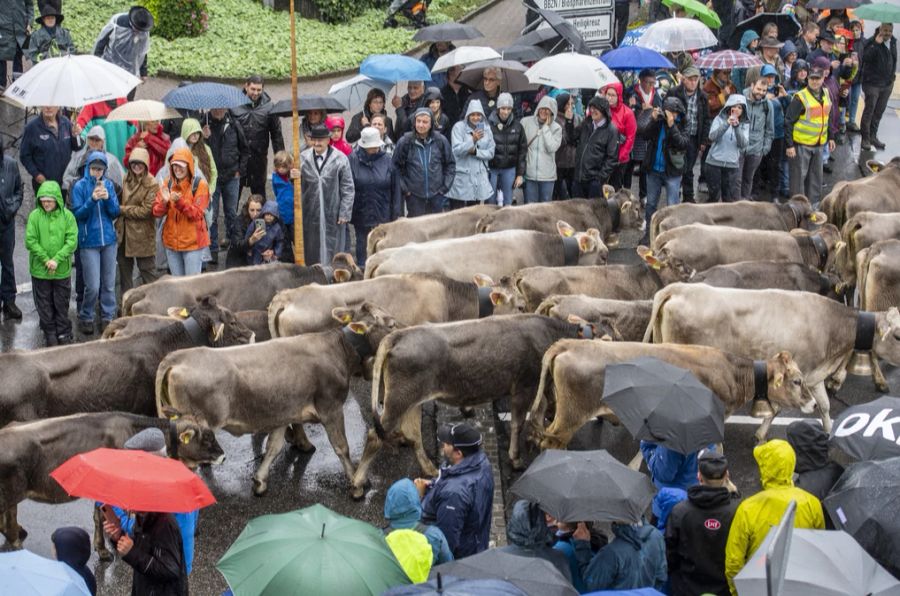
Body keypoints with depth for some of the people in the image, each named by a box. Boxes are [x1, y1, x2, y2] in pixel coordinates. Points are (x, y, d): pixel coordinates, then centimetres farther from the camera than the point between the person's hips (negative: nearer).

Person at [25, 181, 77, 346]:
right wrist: (45, 259, -14)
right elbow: (30, 241, -8)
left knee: (62, 303, 10)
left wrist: (57, 260, -17)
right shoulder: (34, 216, -7)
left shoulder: (67, 216, -6)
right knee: (44, 305, 9)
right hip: (40, 270, 0)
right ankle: (50, 334, 22)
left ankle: (64, 333, 23)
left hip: (62, 269, 0)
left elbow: (72, 241, -9)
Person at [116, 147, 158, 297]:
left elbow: (146, 211, -17)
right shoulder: (126, 179, 5)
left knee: (147, 270, 2)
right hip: (124, 233, 7)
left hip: (142, 234, -7)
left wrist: (123, 210, -12)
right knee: (124, 269, 16)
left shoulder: (152, 184, -13)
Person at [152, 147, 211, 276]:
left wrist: (179, 201, -29)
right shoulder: (167, 183, 4)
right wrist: (164, 201, -20)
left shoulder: (199, 184, -9)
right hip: (171, 241, 5)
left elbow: (197, 214, -15)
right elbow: (156, 212, 1)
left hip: (192, 241, -5)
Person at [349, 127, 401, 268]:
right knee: (362, 243, 8)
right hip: (361, 213, -1)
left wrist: (396, 212, 0)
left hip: (383, 214, 1)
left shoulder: (386, 160, 0)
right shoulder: (353, 160, -4)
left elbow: (395, 187, 2)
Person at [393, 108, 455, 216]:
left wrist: (446, 186, 2)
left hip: (436, 194, 2)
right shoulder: (405, 141, -8)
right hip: (414, 195, -2)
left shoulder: (441, 141, -4)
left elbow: (450, 164, 8)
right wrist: (403, 188, -2)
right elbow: (396, 166, 2)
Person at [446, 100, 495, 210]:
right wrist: (473, 140, -26)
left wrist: (476, 151, -12)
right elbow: (457, 150, -15)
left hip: (479, 176, 4)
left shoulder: (486, 128, 6)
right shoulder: (459, 127, -6)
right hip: (461, 176, -4)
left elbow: (491, 152, 3)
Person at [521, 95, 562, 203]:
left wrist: (546, 128, -9)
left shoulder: (556, 128, 1)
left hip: (547, 175, 1)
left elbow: (552, 148, -13)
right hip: (529, 174, -1)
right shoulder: (526, 122, 0)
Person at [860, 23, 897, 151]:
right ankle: (865, 138, 2)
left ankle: (873, 136, 22)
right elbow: (865, 58, -27)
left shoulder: (893, 42, 7)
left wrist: (892, 75, 15)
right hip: (872, 82, -6)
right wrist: (876, 44, -34)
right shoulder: (873, 42, -13)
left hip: (887, 84, 6)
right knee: (869, 111, -4)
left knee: (879, 112, 11)